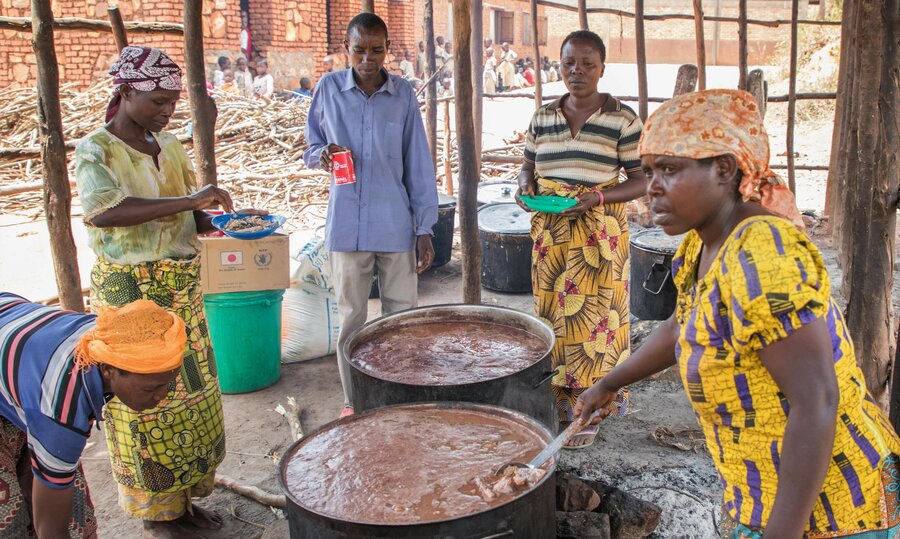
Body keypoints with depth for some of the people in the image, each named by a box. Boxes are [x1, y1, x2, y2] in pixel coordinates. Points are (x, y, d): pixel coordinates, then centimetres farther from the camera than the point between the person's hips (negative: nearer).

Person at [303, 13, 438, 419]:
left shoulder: (403, 94, 1)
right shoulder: (329, 88, 2)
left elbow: (418, 163, 2)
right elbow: (310, 146, 12)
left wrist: (425, 228, -1)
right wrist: (322, 154, -14)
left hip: (395, 225, 0)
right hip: (346, 225, 0)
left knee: (402, 316, 7)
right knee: (352, 316, 9)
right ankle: (354, 401, 23)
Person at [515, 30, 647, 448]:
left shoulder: (622, 119, -5)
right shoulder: (542, 117, 7)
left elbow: (641, 180, -4)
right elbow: (529, 165, 17)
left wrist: (598, 197, -19)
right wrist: (525, 185, -6)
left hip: (599, 232, -4)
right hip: (549, 232, 4)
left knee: (591, 314, 0)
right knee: (551, 311, 8)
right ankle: (557, 396, 22)